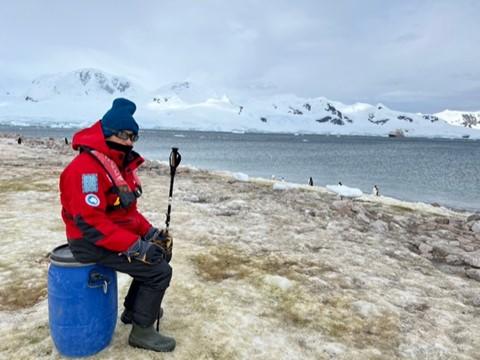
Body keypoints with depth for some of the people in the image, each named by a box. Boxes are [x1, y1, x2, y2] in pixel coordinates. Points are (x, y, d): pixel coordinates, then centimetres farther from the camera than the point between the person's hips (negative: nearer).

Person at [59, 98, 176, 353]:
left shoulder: (121, 165, 8)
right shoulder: (86, 168, -23)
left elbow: (128, 209, 14)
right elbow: (90, 222, -30)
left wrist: (149, 231, 0)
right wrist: (134, 245, -30)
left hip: (118, 234, 10)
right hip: (91, 243, -10)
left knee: (160, 251, 17)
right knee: (159, 271, -15)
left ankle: (133, 309, 30)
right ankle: (142, 331, 4)